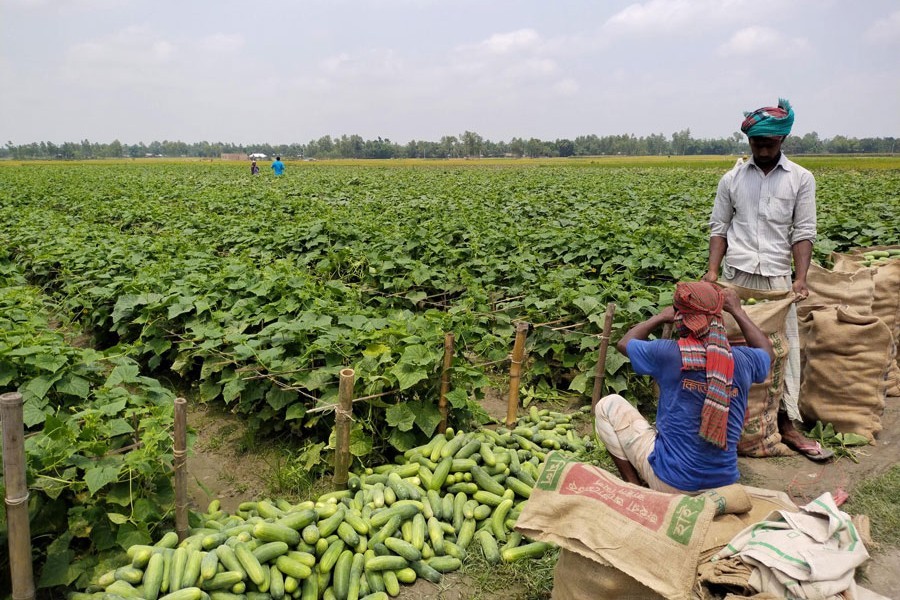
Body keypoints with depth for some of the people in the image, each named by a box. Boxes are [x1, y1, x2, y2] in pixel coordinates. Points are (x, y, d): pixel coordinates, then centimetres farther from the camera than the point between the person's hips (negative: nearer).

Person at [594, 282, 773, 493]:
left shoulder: (668, 353, -17)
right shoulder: (743, 360, -6)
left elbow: (623, 343, 5)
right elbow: (766, 349, 21)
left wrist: (660, 317, 17)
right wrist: (737, 311, 25)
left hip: (670, 483, -5)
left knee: (608, 405, 9)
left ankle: (633, 486, 8)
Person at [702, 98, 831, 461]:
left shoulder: (801, 179, 4)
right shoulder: (731, 179, 6)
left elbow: (803, 233, 0)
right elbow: (718, 229, 6)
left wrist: (800, 278, -11)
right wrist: (712, 271, -6)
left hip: (777, 277, 0)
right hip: (736, 275, 0)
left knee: (786, 347, 0)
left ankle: (788, 423, 7)